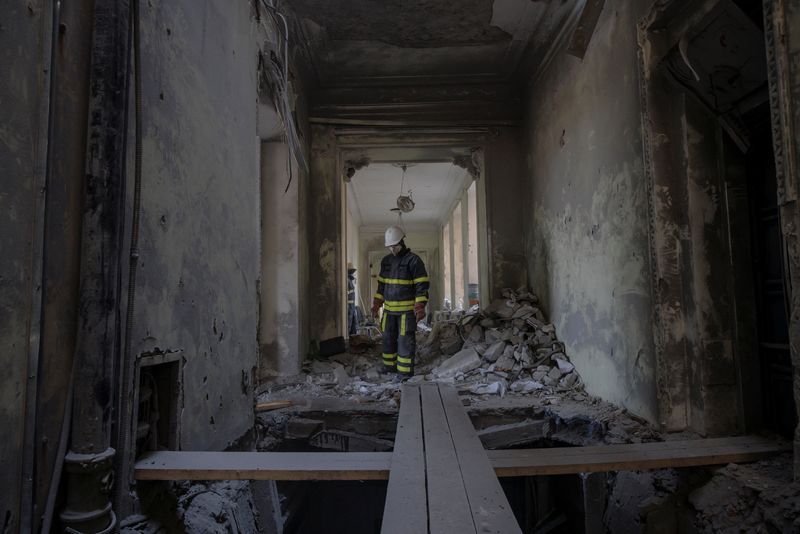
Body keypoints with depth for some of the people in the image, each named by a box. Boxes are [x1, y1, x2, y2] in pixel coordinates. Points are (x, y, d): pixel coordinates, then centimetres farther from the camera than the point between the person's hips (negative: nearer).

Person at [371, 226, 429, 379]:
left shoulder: (413, 260, -8)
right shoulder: (386, 261, 11)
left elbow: (422, 285, -10)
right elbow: (381, 284, 19)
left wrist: (420, 307, -17)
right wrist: (376, 304, 16)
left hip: (407, 309, -6)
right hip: (389, 309, 6)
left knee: (405, 339, -3)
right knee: (388, 337, 13)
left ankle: (405, 370, 5)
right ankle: (389, 365, 27)